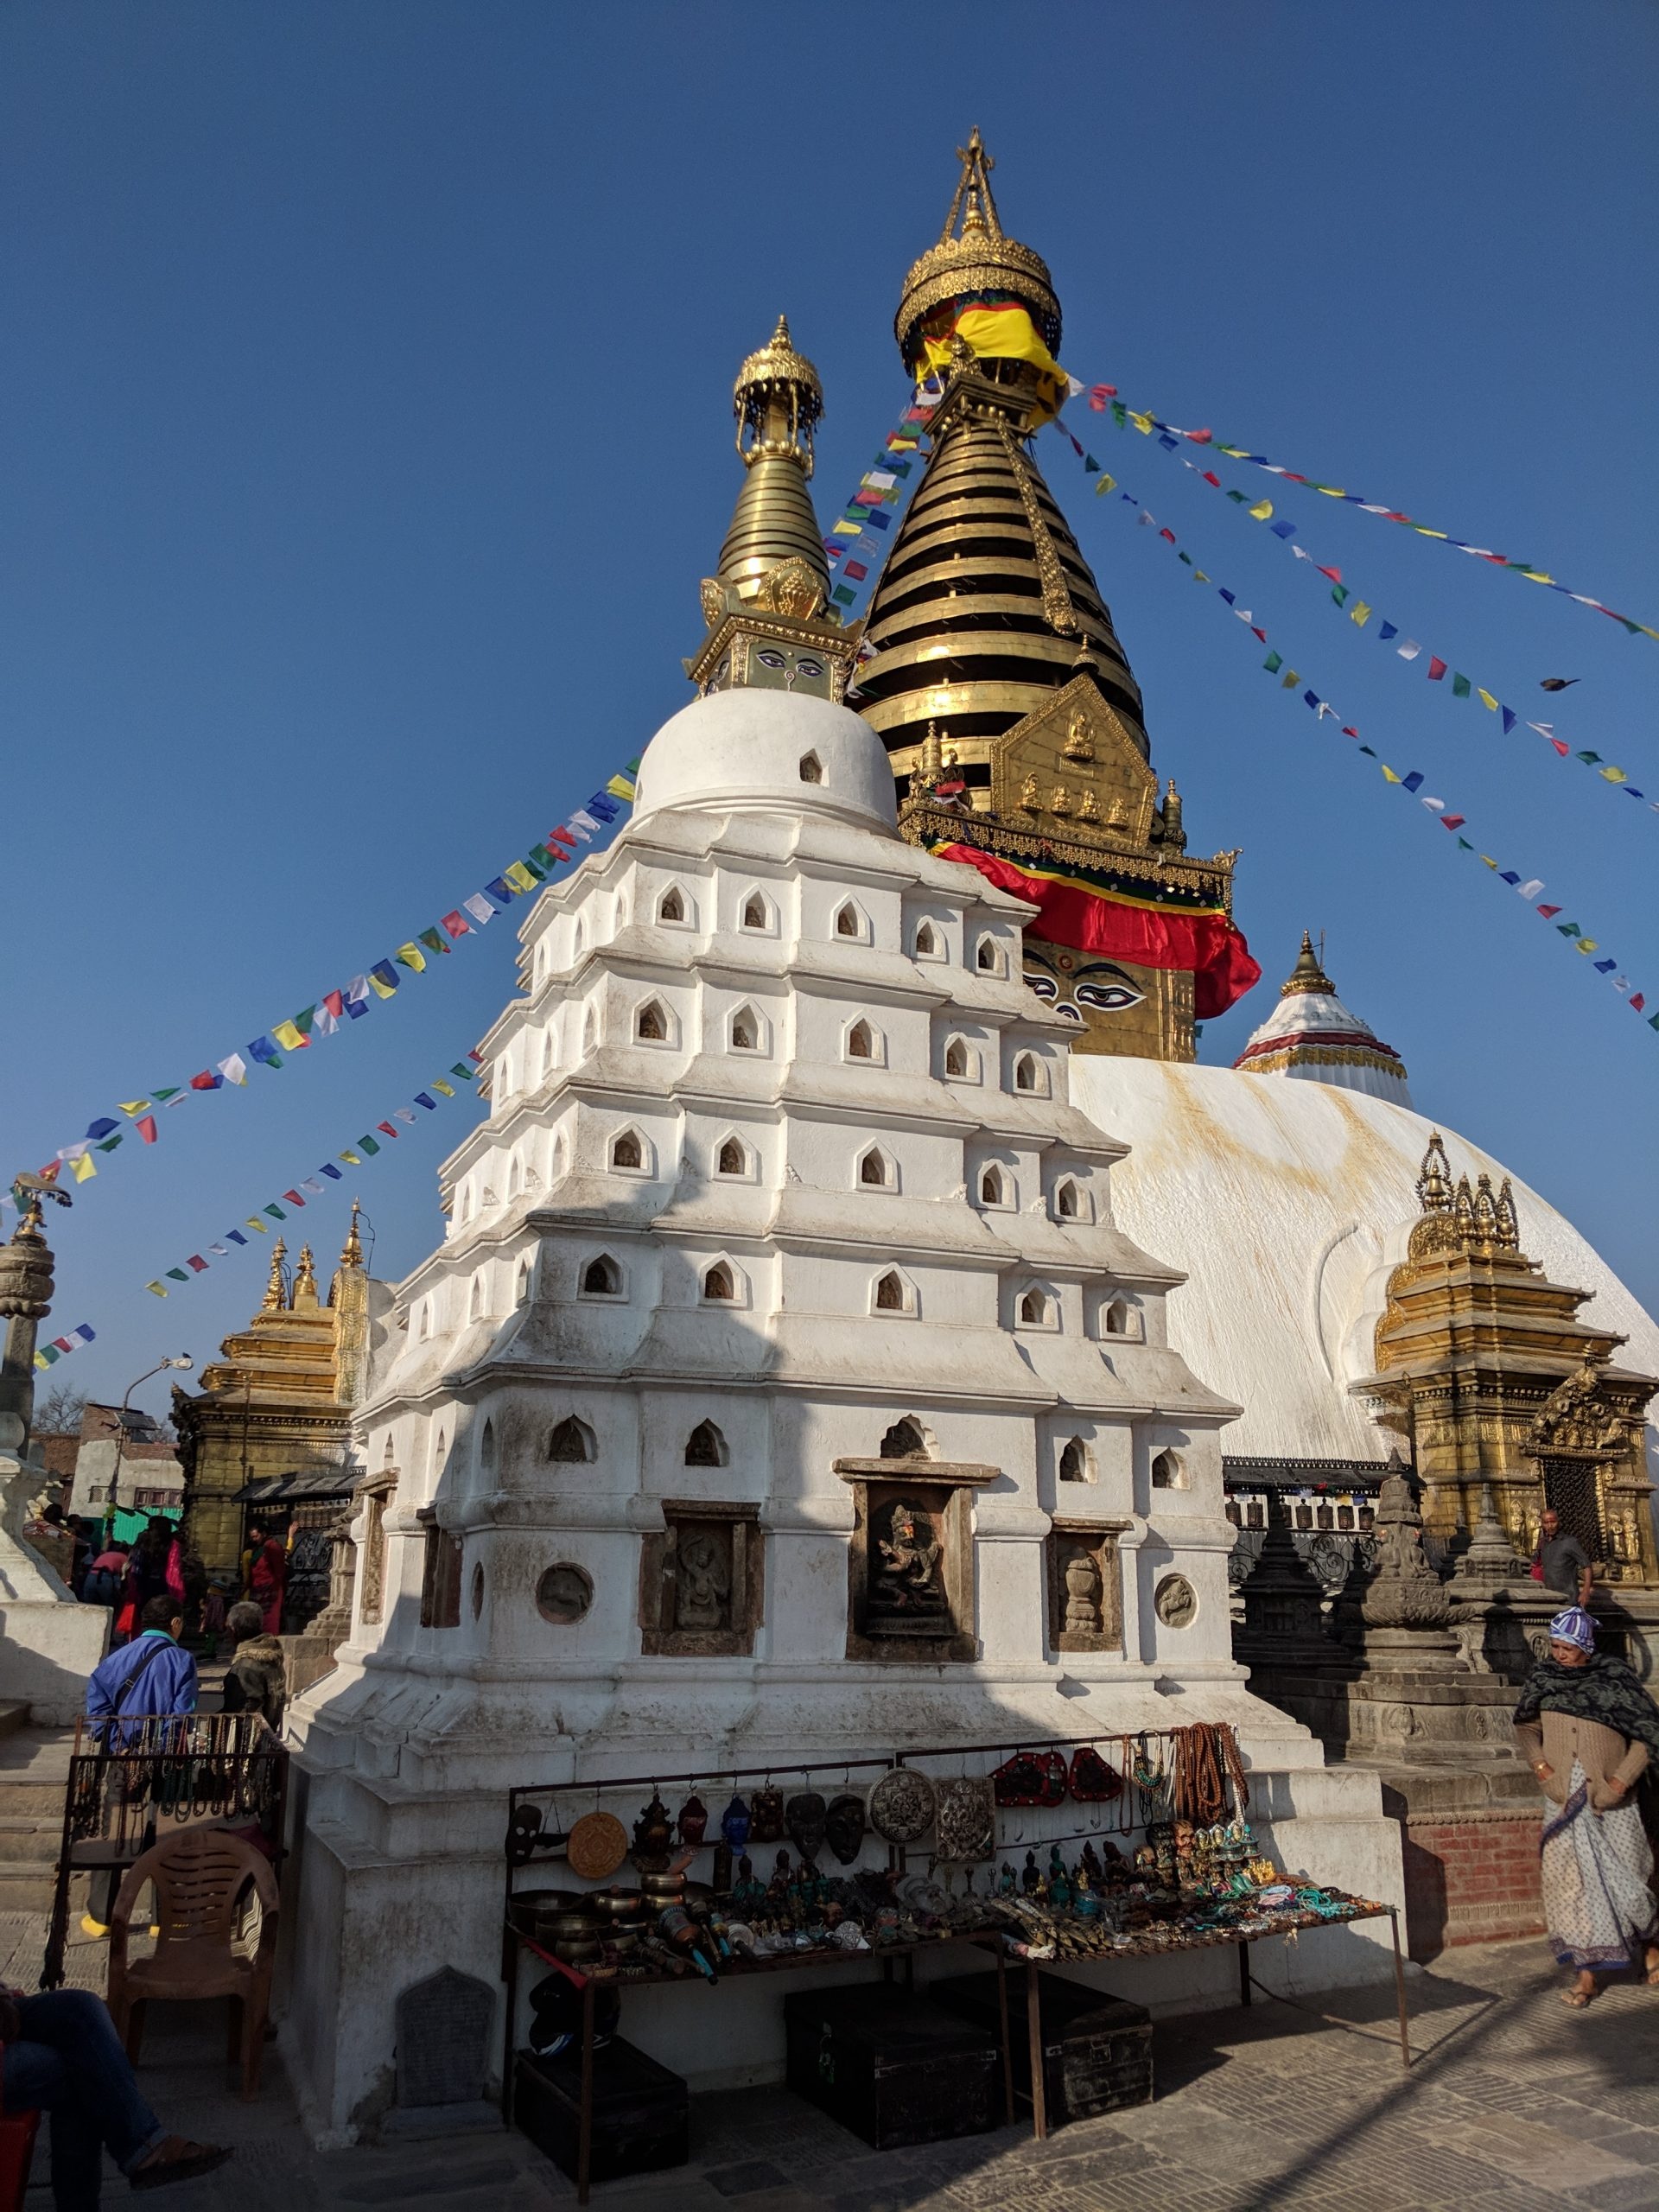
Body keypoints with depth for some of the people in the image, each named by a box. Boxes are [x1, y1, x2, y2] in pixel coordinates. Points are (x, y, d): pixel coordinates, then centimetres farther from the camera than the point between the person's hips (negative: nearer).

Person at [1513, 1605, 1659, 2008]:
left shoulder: (1614, 1677, -11)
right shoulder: (1543, 1677, -1)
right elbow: (1525, 1726, 12)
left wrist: (1622, 1781, -11)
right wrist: (1541, 1766, -3)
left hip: (1609, 1799, -3)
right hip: (1564, 1800, 3)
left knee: (1624, 1879, 4)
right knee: (1571, 1883, 2)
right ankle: (1586, 1974, 12)